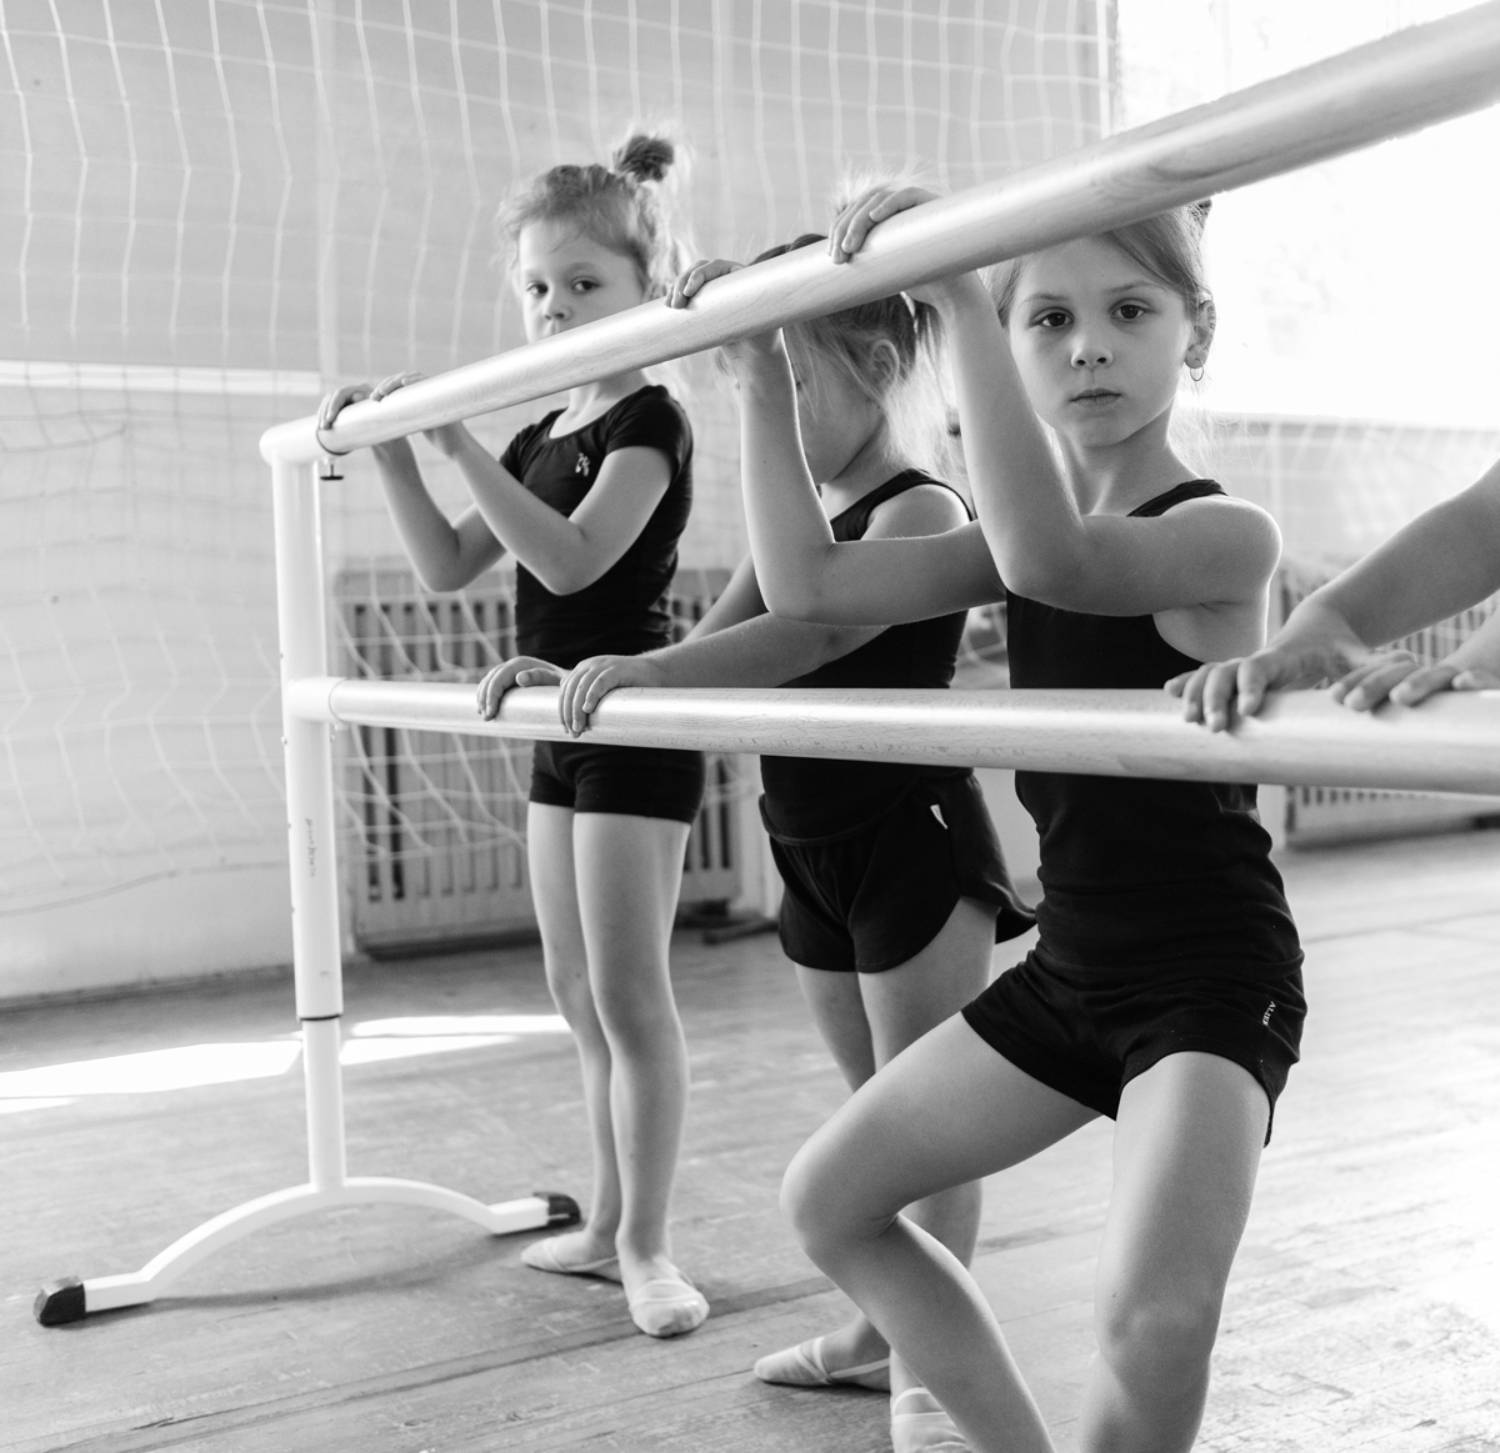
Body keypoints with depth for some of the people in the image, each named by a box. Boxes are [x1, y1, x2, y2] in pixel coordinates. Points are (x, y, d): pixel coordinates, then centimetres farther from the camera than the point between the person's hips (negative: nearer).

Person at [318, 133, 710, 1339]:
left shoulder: (651, 422, -10)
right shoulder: (542, 437, 14)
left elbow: (572, 558, -24)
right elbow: (448, 568, 14)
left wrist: (458, 443, -24)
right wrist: (393, 454, 5)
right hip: (561, 731, 9)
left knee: (630, 997, -5)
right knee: (580, 998, 13)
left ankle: (647, 1245, 6)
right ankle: (608, 1225, 25)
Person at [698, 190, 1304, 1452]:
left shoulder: (1225, 535, -16)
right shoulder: (1020, 538, 6)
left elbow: (1054, 559, -38)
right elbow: (807, 583, 0)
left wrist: (957, 296, -38)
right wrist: (765, 387, -5)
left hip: (1209, 978, -7)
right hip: (1069, 967, 7)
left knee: (1152, 1326, -27)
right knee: (830, 1198, 13)